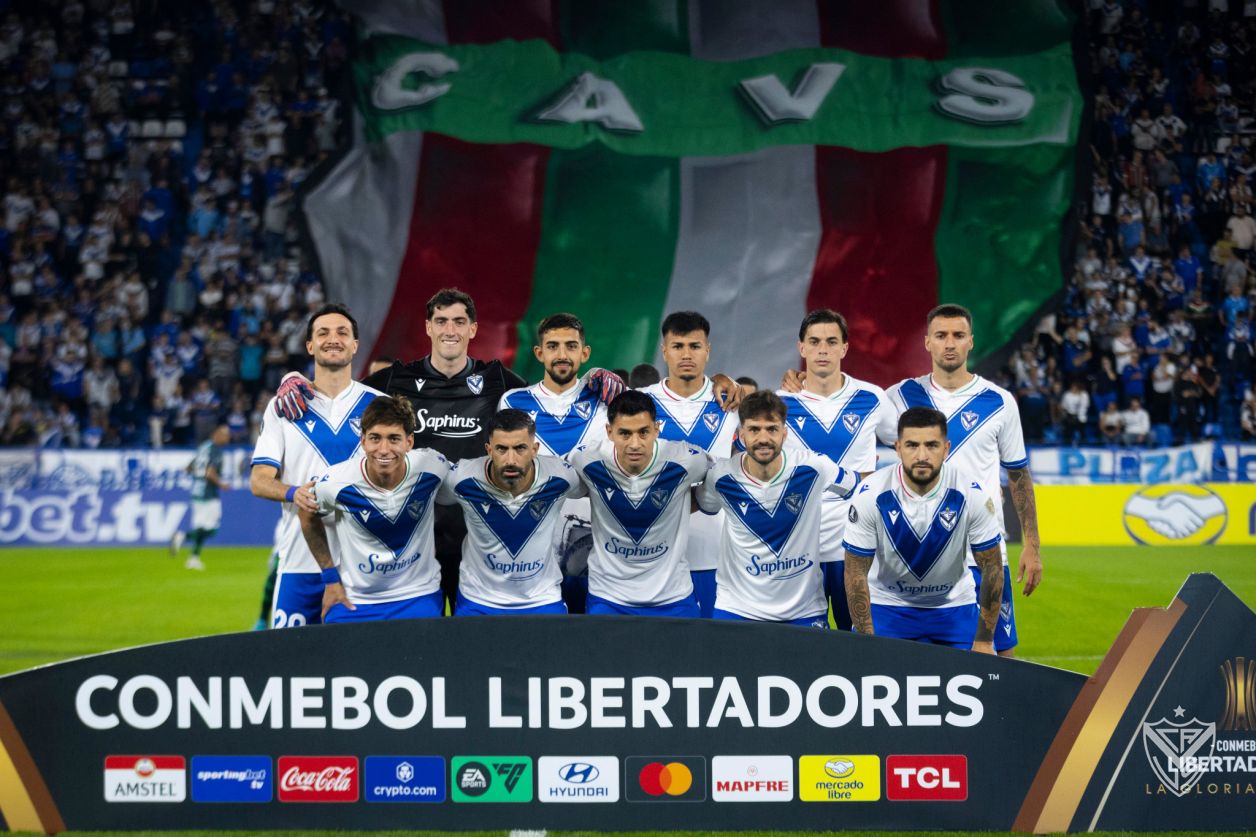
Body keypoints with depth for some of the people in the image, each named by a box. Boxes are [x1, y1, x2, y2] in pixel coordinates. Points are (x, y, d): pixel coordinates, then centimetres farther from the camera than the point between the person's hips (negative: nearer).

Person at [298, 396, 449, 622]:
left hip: (419, 597, 1)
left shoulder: (432, 466, -17)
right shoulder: (336, 483, -20)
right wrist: (330, 578, 2)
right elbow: (309, 517, 2)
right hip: (353, 601, -1)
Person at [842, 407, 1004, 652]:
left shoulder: (972, 495, -19)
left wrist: (983, 642, -9)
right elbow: (856, 572, -13)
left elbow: (992, 567, -9)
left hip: (955, 606, 1)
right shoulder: (870, 495, -21)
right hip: (886, 603, -1)